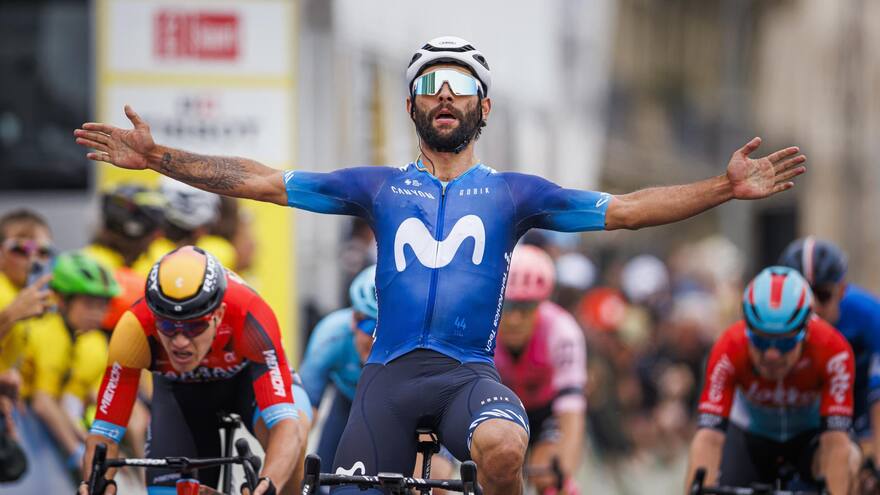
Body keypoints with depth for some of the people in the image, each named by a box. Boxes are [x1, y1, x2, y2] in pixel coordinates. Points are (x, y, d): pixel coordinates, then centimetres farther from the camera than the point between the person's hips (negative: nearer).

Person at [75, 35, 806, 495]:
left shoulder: (512, 193, 10)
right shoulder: (380, 188, 13)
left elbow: (627, 209, 4)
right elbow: (261, 182, 11)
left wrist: (725, 189, -8)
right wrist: (161, 159, 3)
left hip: (470, 373, -2)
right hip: (390, 376, 2)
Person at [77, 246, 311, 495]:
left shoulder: (249, 316, -41)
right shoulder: (135, 327, -37)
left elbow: (286, 424, -48)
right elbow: (103, 434, -34)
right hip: (179, 390, 2)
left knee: (293, 429, -34)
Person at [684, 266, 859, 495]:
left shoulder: (833, 350, -34)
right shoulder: (729, 350, -33)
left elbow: (836, 440, -37)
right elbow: (709, 438, -38)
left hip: (810, 434, -1)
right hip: (750, 433, 1)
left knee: (848, 466, -32)